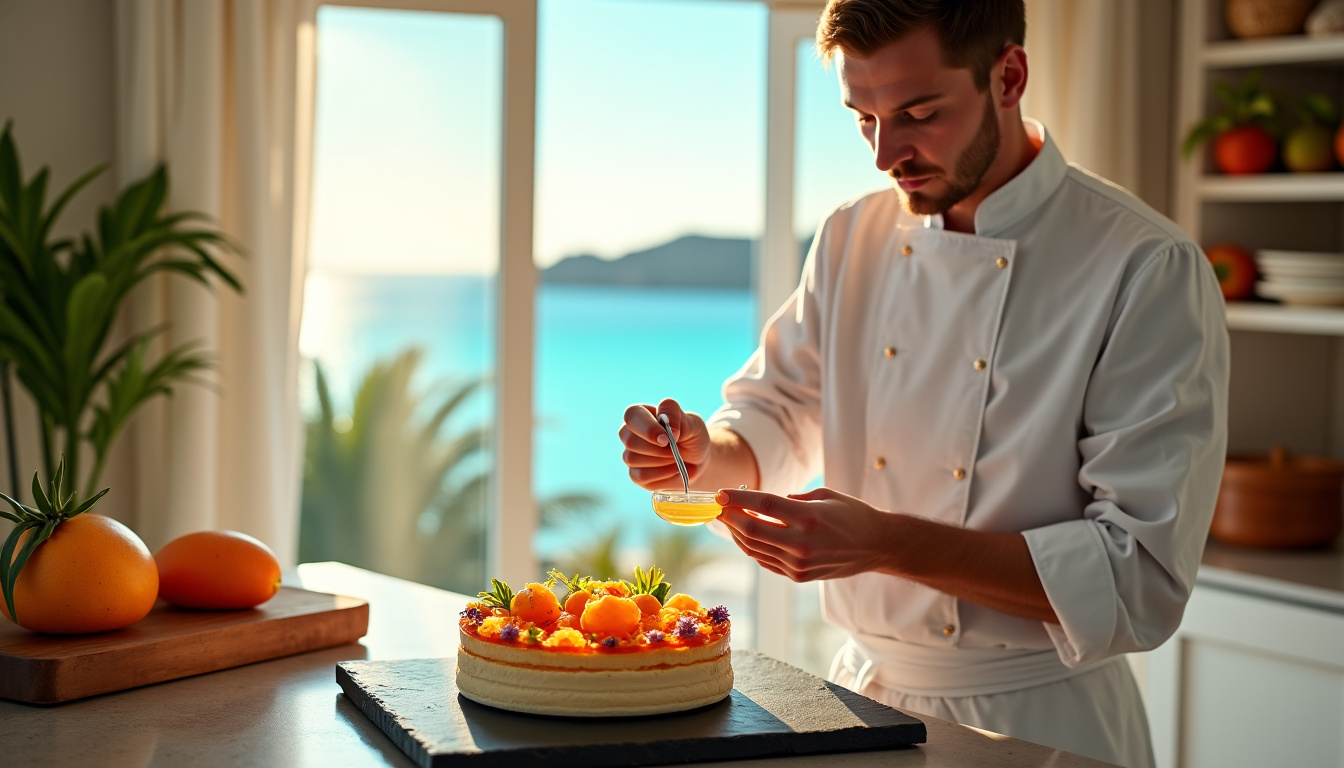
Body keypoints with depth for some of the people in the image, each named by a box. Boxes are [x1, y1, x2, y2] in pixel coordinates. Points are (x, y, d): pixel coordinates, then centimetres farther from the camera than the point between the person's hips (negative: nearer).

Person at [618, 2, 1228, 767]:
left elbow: (1141, 576, -21)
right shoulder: (853, 239, 1)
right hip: (864, 694, 5)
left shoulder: (1149, 270, -17)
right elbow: (775, 417, 13)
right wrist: (705, 453, -10)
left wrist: (888, 543, -28)